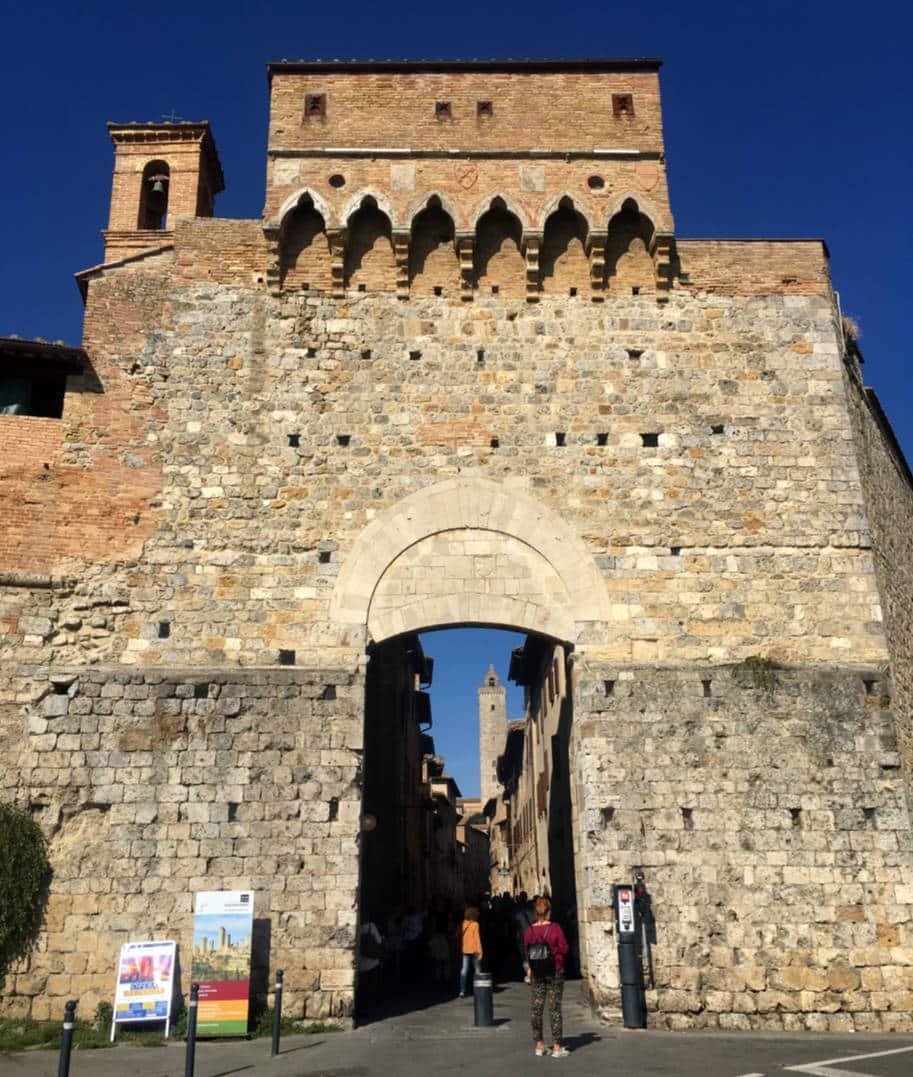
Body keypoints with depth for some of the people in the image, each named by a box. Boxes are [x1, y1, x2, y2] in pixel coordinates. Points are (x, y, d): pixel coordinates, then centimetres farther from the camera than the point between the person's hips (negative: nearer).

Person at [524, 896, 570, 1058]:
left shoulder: (530, 931, -5)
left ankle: (539, 1045, 17)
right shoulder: (555, 928, -13)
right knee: (554, 1008, 1)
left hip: (537, 973, 3)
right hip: (555, 971, -3)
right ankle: (557, 1047, 3)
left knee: (537, 1007, 10)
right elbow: (564, 948, -8)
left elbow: (527, 952, 4)